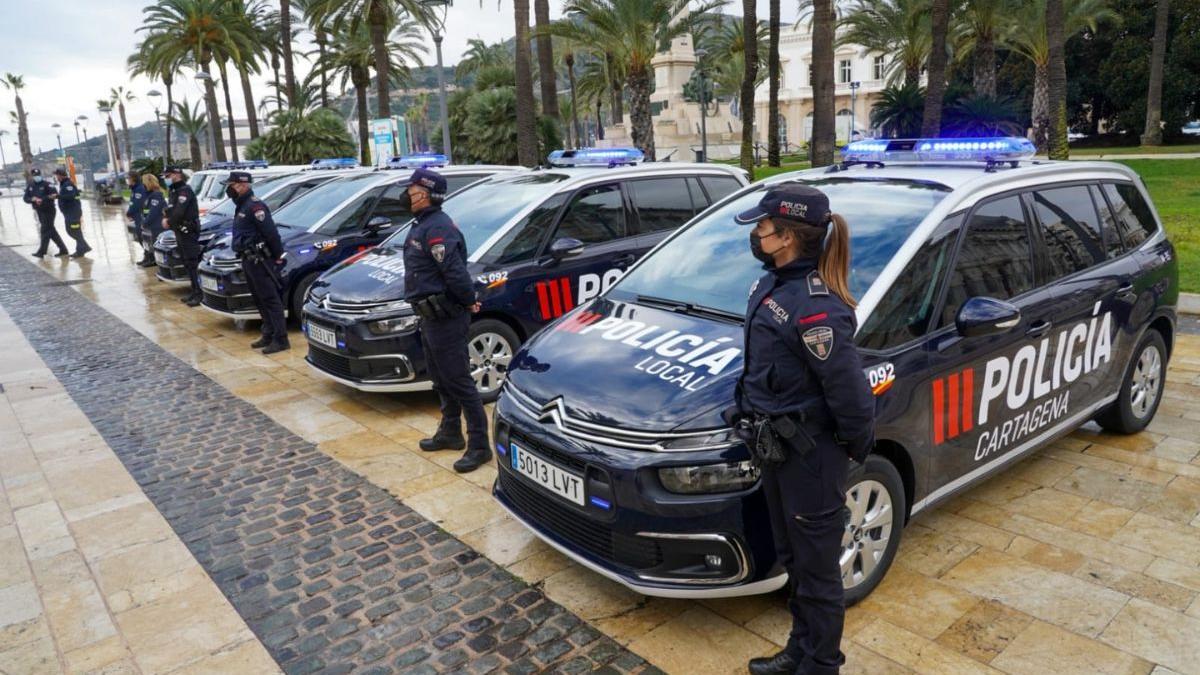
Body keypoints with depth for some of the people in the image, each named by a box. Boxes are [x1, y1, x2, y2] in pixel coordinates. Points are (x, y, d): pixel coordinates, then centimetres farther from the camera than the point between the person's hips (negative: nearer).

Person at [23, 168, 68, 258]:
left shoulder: (46, 184, -8)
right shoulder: (30, 186, 9)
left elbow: (54, 193, -22)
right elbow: (26, 198, 7)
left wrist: (42, 199, -27)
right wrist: (33, 199, -15)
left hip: (49, 210, -7)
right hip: (39, 211, 7)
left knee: (45, 230, -8)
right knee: (51, 231, 10)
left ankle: (41, 252, -5)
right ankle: (63, 249, 17)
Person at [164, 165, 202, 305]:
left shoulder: (184, 190, -13)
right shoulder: (173, 191, 18)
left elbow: (179, 211, -22)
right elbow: (171, 210, 18)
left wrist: (169, 222, -7)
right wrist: (168, 219, -3)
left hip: (188, 231, -10)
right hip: (180, 231, 10)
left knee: (192, 264, -10)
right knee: (187, 263, 12)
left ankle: (199, 294, -10)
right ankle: (194, 291, 18)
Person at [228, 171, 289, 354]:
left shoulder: (254, 206, -15)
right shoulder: (242, 206, 17)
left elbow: (271, 233, -20)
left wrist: (278, 256, -17)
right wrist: (245, 256, 15)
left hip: (260, 261, -10)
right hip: (249, 260, 10)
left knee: (270, 299, -8)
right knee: (259, 300, 13)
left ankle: (281, 339, -7)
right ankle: (268, 335, 21)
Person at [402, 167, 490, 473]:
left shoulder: (437, 227, -19)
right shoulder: (425, 224, 14)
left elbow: (455, 270, -26)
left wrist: (469, 301, -14)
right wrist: (467, 299, 13)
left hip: (446, 317, -11)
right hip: (431, 315, 11)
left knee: (458, 381, -6)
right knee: (442, 380, 19)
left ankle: (479, 445, 0)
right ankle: (450, 433, 33)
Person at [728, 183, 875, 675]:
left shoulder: (814, 306, -27)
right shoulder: (774, 283, 2)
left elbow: (847, 389, -22)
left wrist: (857, 445, -8)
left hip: (810, 455, -9)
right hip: (774, 447, 9)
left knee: (816, 566, 10)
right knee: (792, 559, 24)